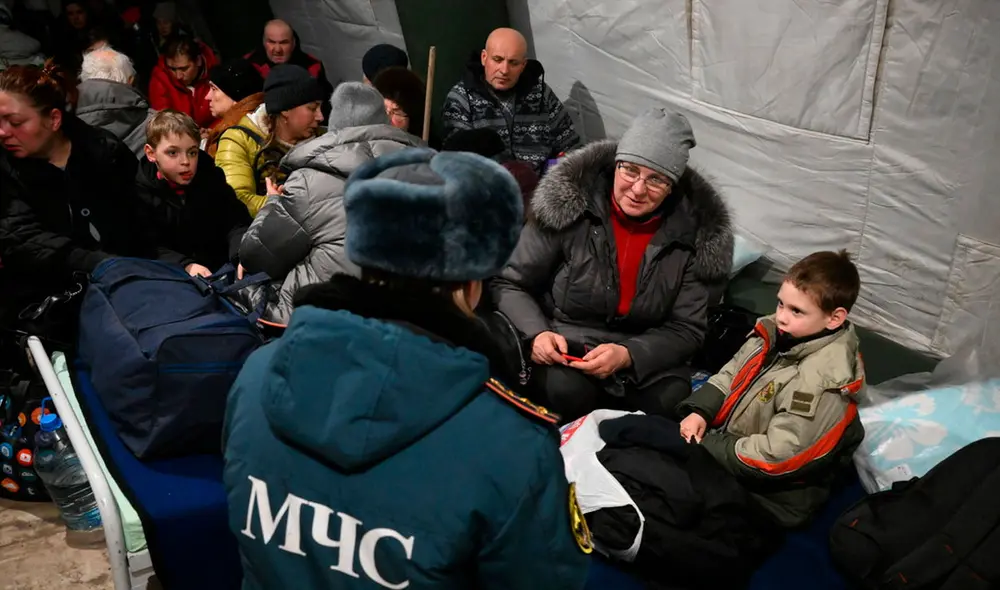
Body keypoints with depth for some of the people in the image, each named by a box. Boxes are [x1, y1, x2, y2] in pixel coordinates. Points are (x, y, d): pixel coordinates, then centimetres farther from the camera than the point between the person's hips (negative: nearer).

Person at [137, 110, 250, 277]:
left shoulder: (212, 177, 4)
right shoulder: (141, 192, -3)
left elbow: (236, 222, -3)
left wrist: (243, 255, -23)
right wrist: (186, 266, -26)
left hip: (222, 270, 3)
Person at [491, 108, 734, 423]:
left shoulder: (693, 233, -6)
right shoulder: (569, 206, -11)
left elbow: (686, 329, -3)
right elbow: (509, 284, -3)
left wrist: (628, 355, -22)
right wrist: (536, 333, -23)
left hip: (643, 354, 2)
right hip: (563, 346, -2)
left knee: (671, 402, -27)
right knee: (567, 389, -33)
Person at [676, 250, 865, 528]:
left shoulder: (821, 384, -28)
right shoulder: (775, 333, -5)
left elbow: (775, 456, -27)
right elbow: (730, 374, 9)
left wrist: (705, 448, -20)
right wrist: (700, 411, -7)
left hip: (764, 494, -8)